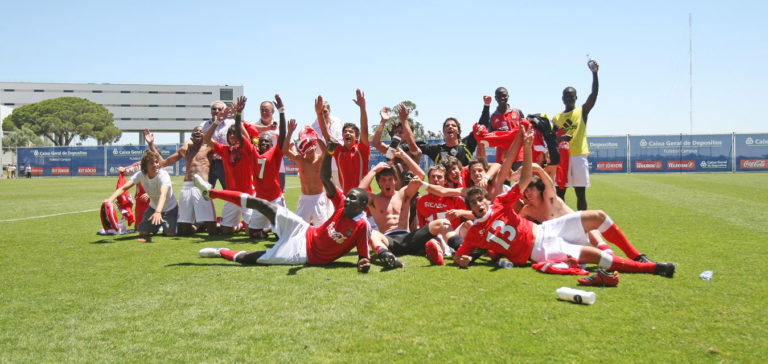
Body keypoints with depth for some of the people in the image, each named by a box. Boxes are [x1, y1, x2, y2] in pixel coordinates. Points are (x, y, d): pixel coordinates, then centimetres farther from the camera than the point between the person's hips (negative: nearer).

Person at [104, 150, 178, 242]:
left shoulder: (163, 175, -32)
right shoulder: (141, 175, -19)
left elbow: (163, 195, -49)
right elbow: (124, 188, -26)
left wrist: (158, 212, -67)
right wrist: (111, 199, -46)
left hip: (170, 208, -4)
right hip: (153, 207, 4)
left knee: (170, 233, -18)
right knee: (143, 232, -9)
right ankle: (157, 225, 25)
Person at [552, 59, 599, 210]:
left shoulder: (582, 111, 6)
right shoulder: (556, 117, 13)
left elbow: (594, 94, -10)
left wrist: (594, 74, -23)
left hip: (579, 156, -2)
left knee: (580, 193, 0)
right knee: (560, 191, 2)